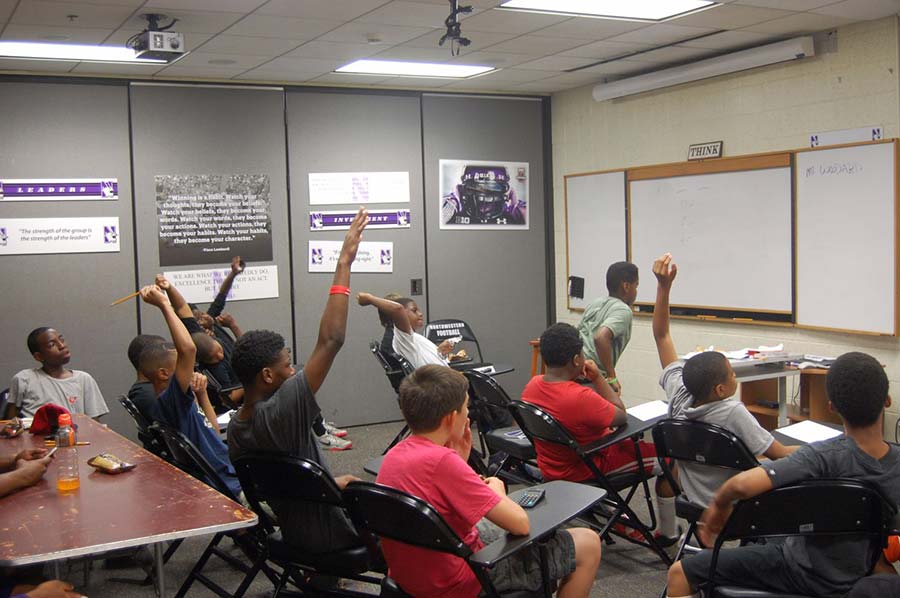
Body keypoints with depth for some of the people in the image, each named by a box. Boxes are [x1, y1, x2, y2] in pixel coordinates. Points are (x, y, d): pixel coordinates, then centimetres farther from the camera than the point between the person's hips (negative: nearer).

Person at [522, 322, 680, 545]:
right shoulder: (582, 397, -35)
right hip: (586, 472, -8)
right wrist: (598, 377, -12)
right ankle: (668, 534, 25)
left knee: (625, 442, 36)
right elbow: (621, 416, -16)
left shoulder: (532, 385, -11)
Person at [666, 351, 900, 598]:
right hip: (855, 575, 6)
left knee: (680, 572, 4)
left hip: (804, 573, -6)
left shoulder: (826, 456, -34)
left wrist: (720, 504, -23)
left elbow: (744, 483, -44)